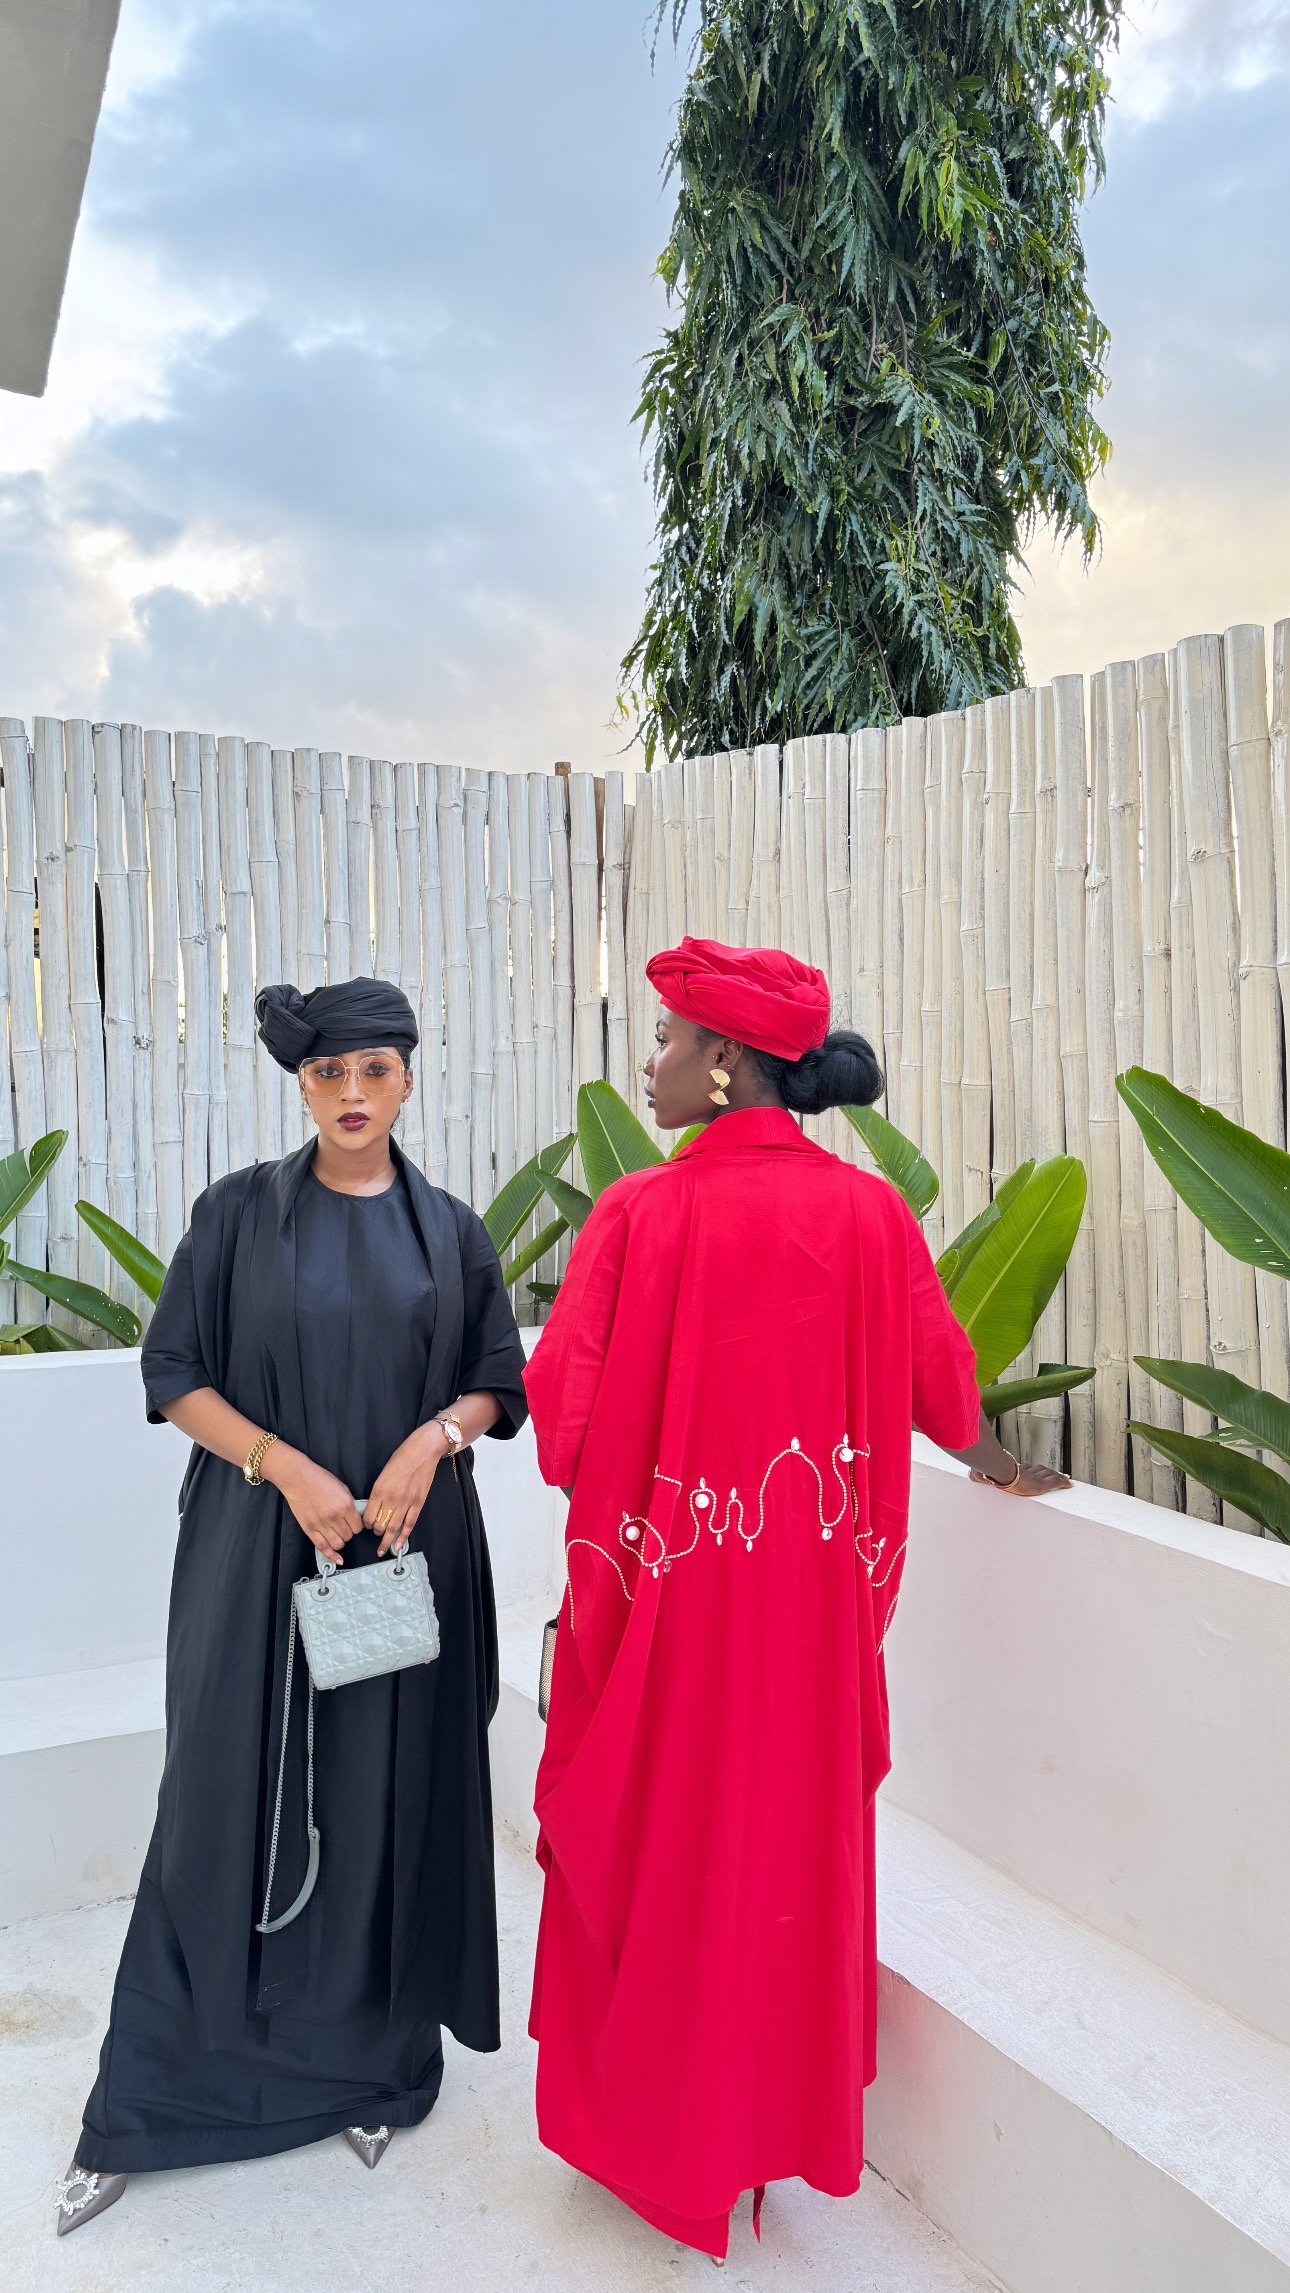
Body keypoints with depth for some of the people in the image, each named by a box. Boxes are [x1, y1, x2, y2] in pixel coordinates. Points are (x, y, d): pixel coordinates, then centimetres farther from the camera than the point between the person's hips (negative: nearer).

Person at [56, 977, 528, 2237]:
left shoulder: (448, 1229, 4)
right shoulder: (239, 1212, 0)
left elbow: (497, 1383, 8)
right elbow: (174, 1374, -1)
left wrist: (432, 1438, -13)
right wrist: (288, 1467, -14)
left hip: (411, 1551, 2)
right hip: (260, 1553, -1)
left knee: (390, 1798, 9)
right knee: (230, 1801, 5)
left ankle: (371, 2063, 29)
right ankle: (144, 2105, 23)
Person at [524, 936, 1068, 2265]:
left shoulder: (640, 1213, -16)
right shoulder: (870, 1212, -5)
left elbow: (561, 1411, -13)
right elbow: (941, 1380, 8)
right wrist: (998, 1468, 27)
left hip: (663, 1584, -3)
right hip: (815, 1593, 3)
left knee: (657, 1843, 16)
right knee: (797, 1828, 19)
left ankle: (658, 2124, 35)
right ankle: (785, 2108, 39)